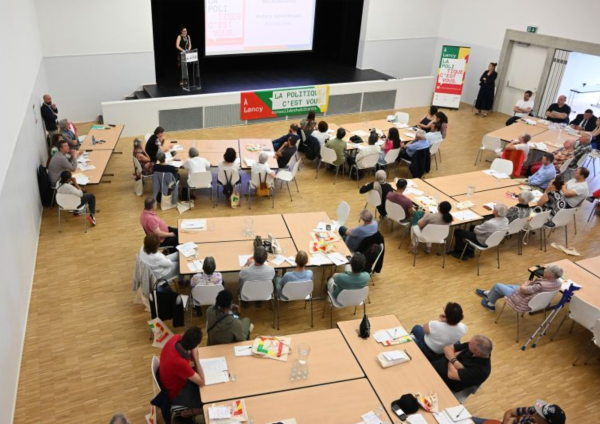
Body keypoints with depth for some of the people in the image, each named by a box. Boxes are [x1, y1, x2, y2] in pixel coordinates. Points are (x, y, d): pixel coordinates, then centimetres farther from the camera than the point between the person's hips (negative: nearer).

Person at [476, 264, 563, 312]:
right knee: (510, 287, 27)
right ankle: (487, 293, 49)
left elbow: (523, 289, -28)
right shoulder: (558, 282, -12)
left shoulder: (541, 286, -38)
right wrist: (532, 282, -6)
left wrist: (526, 283, -6)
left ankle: (490, 305, 35)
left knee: (497, 286, 8)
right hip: (533, 300, 8)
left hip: (524, 303, -8)